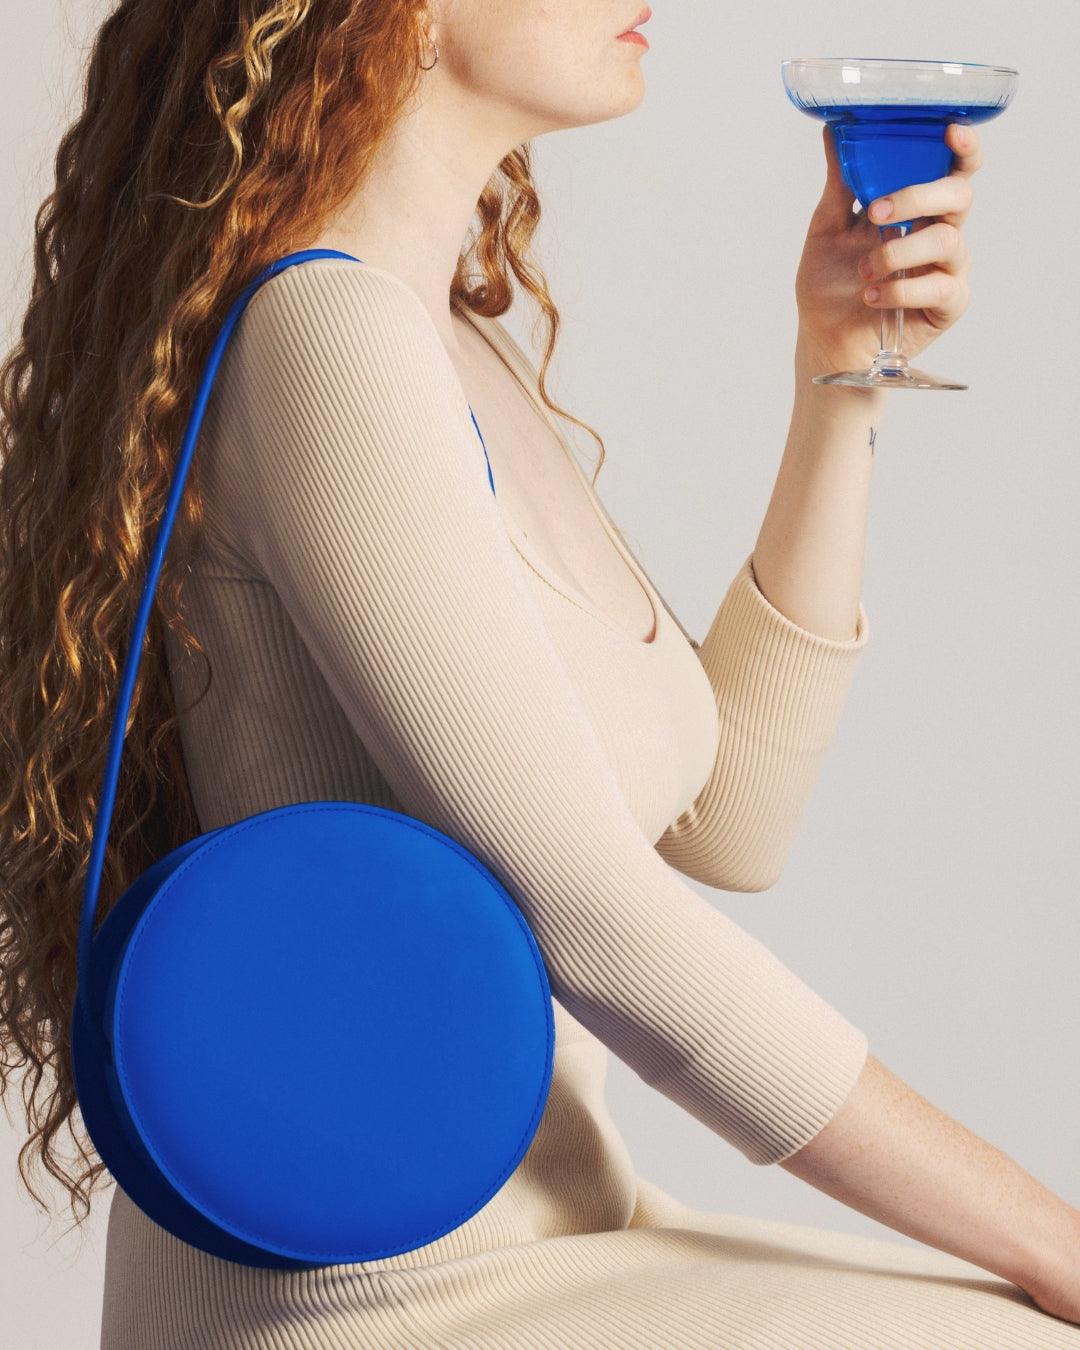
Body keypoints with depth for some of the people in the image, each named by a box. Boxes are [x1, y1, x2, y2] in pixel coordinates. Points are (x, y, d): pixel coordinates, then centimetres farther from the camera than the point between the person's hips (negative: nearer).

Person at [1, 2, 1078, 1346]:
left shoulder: (455, 337, 11)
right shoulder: (320, 330, -17)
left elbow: (725, 822, 10)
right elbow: (590, 916, -20)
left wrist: (839, 377, 4)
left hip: (519, 1234, 9)